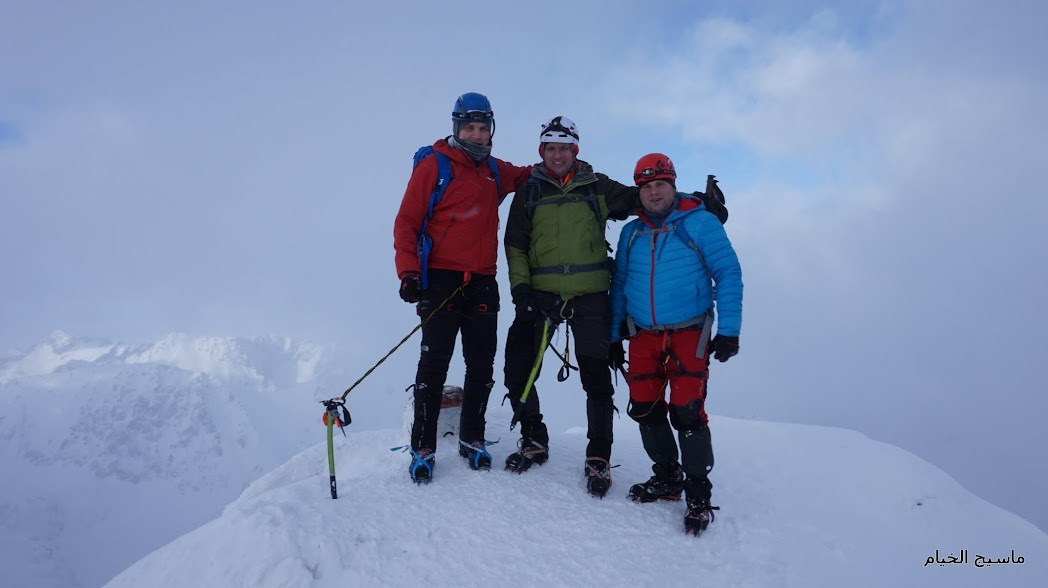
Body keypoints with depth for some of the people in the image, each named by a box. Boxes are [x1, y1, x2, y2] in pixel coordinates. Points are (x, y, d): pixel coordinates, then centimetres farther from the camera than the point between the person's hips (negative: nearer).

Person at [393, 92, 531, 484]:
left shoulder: (496, 171, 14)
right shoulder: (433, 166, 0)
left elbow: (527, 175, 34)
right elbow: (407, 222, -3)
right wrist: (408, 272, -15)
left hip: (482, 282, 5)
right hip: (441, 279, -5)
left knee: (482, 364, 7)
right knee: (435, 362, -6)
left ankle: (472, 438, 21)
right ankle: (422, 447, 3)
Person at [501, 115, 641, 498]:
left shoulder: (597, 188, 8)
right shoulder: (529, 192, 10)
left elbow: (640, 200, 12)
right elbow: (515, 245, 8)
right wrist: (520, 287, -5)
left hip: (590, 296, -1)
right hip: (540, 295, 1)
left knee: (596, 378, 1)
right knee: (519, 372, -2)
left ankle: (598, 458, 16)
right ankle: (534, 441, 21)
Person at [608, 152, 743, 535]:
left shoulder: (699, 223, -4)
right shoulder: (631, 233, 10)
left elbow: (728, 273, -6)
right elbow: (619, 285, 15)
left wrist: (729, 329, -13)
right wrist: (614, 338, 12)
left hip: (689, 333, -5)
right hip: (644, 335, 5)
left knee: (686, 412, -11)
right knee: (644, 409, 6)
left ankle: (698, 493, 5)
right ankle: (667, 477, 27)